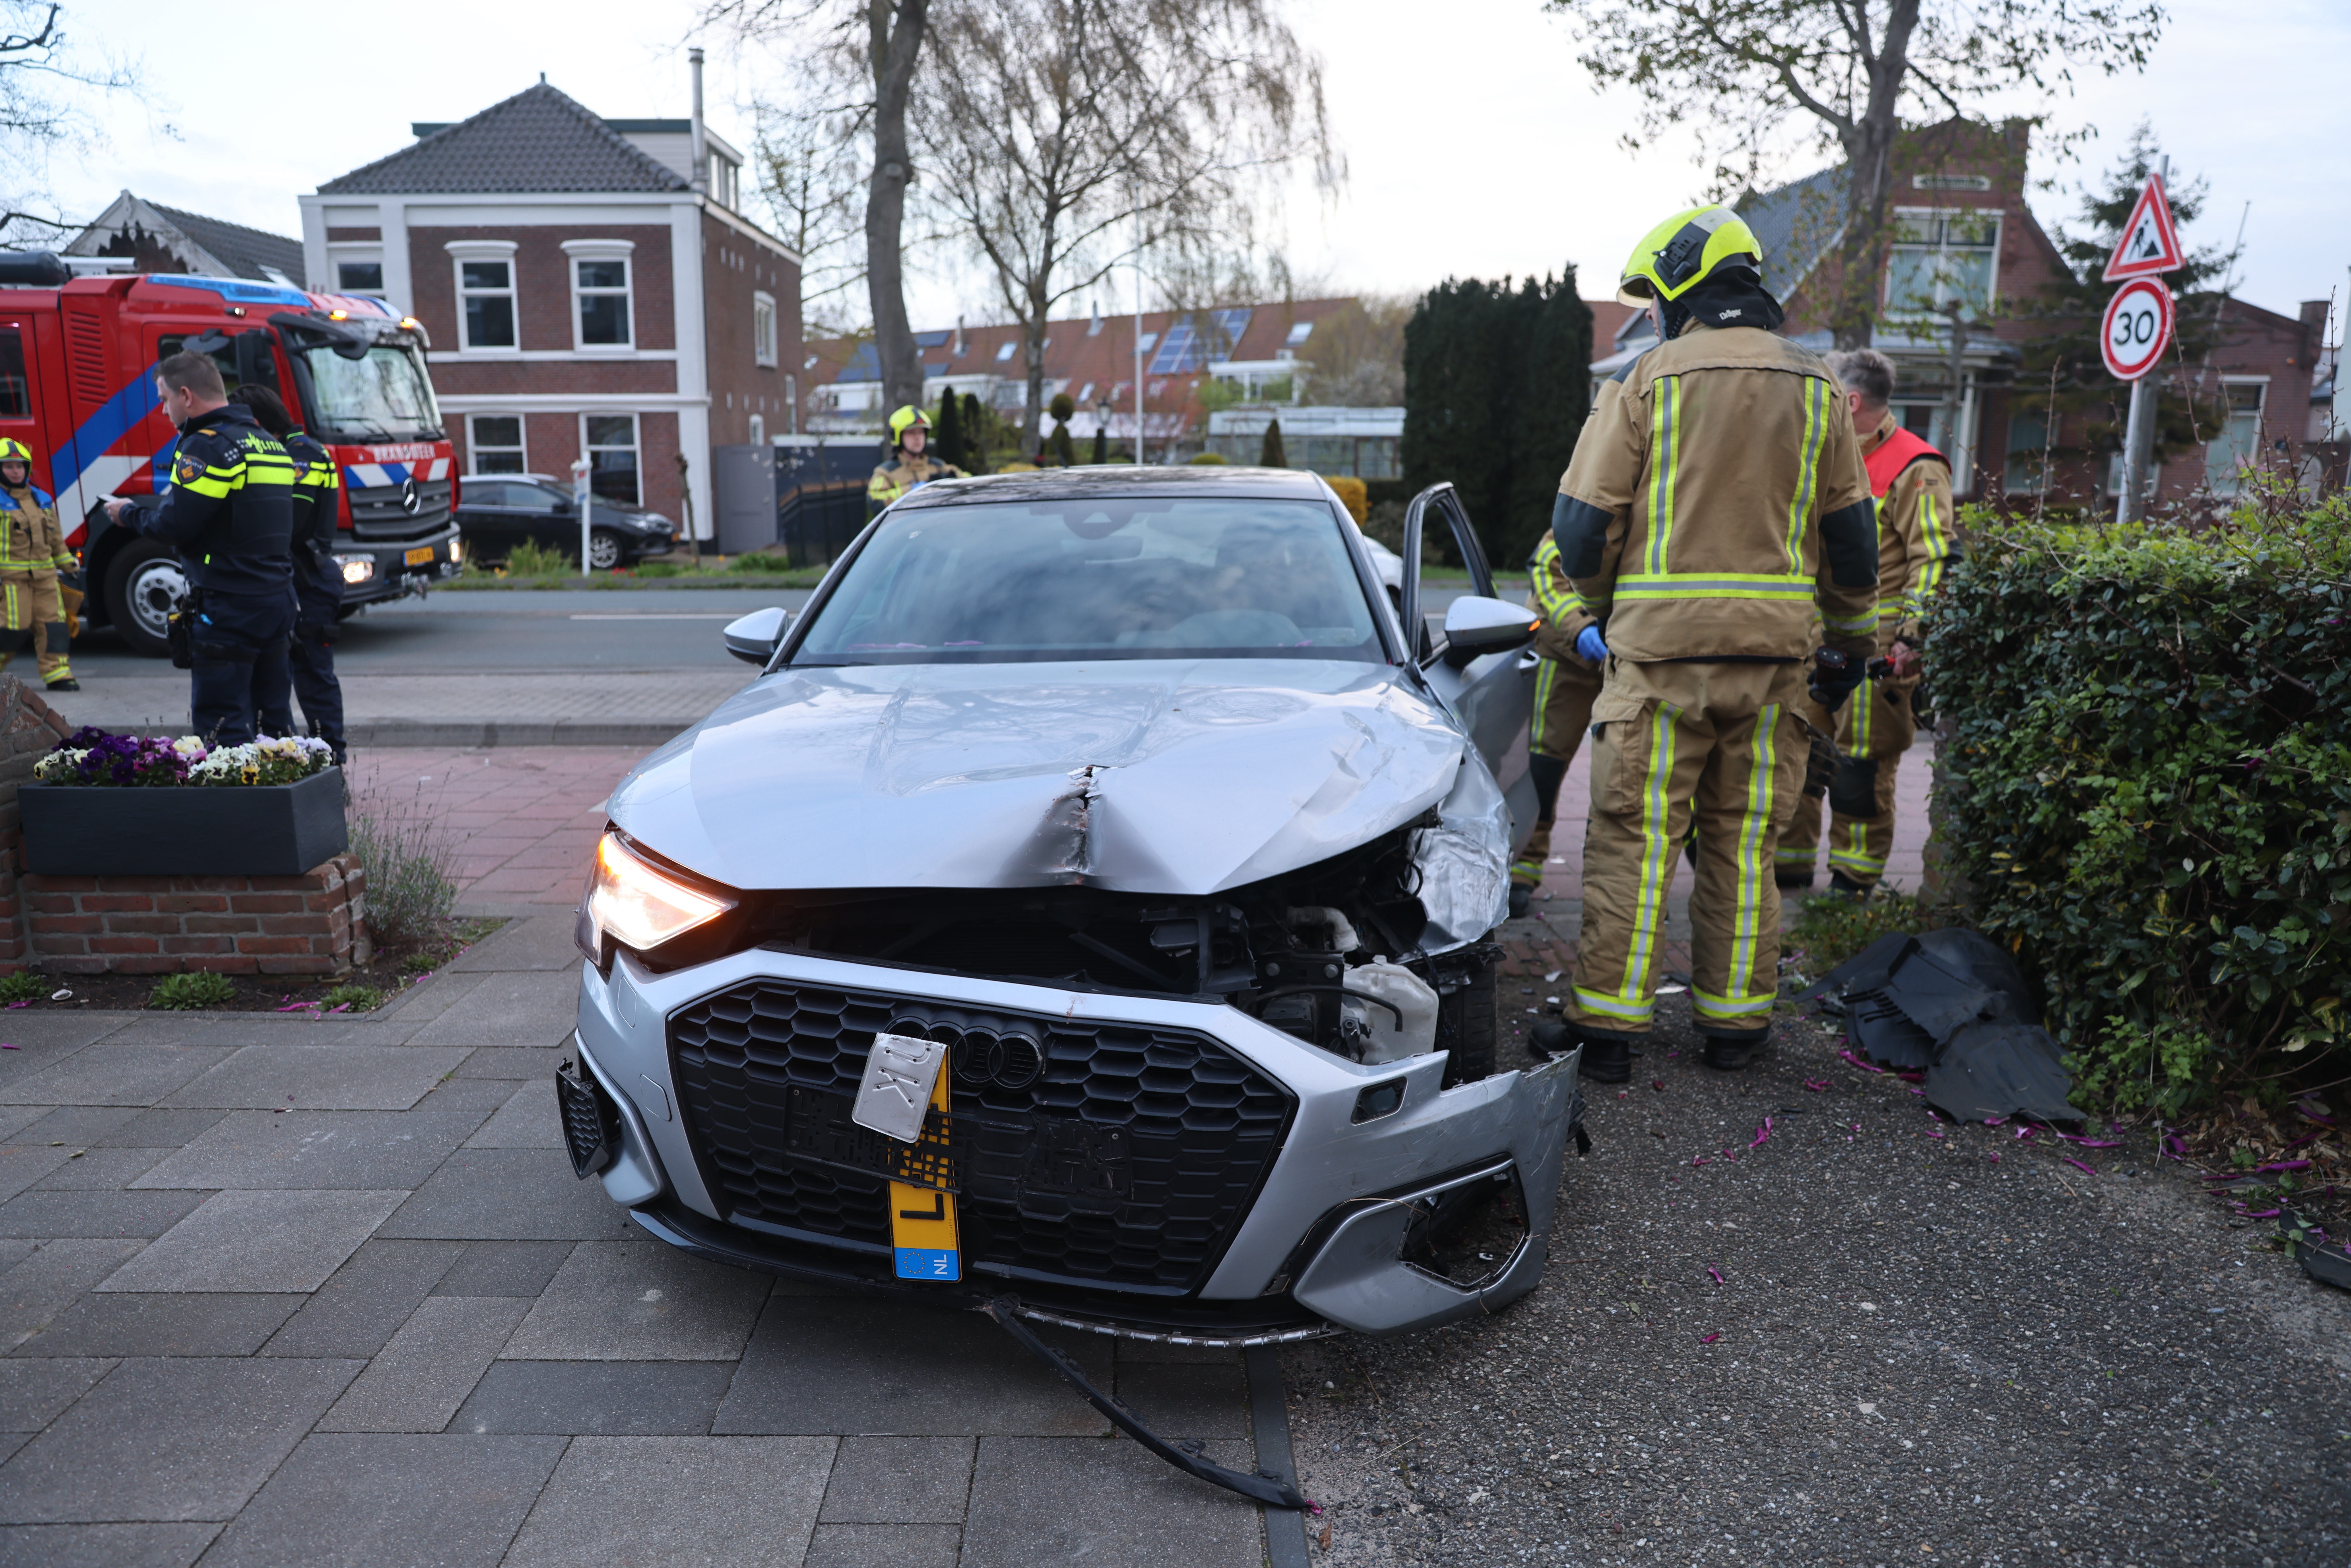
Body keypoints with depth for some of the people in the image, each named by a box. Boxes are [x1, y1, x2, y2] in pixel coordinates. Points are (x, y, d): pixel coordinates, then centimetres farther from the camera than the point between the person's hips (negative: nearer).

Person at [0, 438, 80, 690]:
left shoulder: (43, 500, 16)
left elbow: (55, 539, 24)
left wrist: (69, 564, 22)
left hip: (44, 574, 5)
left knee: (52, 624, 0)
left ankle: (57, 673, 2)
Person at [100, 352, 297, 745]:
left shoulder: (208, 446, -12)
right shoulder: (270, 444, 15)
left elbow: (175, 525, -15)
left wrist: (129, 514, 3)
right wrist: (181, 494, 23)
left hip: (228, 610, -9)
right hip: (278, 601, 9)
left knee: (222, 729, -5)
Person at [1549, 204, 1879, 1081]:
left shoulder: (1646, 381, -3)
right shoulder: (1815, 388, 9)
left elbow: (1581, 522, -4)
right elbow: (1850, 532, 13)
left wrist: (1602, 606, 15)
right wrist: (1855, 642, 22)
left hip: (1661, 646, -3)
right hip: (1774, 648, 4)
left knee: (1634, 838, 1)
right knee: (1745, 842, 11)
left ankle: (1608, 1026, 4)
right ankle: (1734, 1020, 19)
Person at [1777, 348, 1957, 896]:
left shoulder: (1915, 469, -8)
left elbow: (1933, 560, -14)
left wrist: (1910, 639, -21)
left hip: (1874, 646, -8)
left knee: (1860, 768, -3)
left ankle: (1852, 884, 7)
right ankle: (1789, 866, 22)